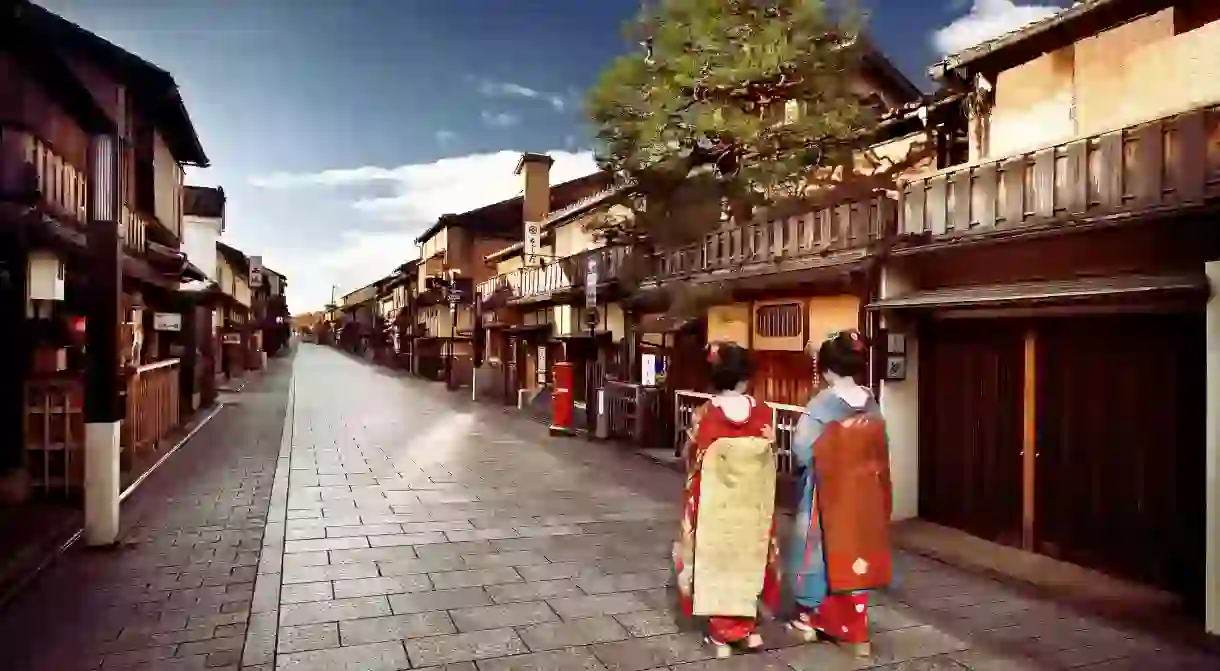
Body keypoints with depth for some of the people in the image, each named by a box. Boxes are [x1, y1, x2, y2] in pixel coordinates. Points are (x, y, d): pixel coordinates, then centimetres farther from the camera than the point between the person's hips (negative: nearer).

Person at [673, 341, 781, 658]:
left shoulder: (705, 414, -14)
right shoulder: (763, 413, -8)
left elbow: (693, 461, -7)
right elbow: (770, 460, 0)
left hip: (715, 503, -2)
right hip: (753, 503, 2)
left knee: (717, 561, 11)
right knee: (748, 561, 17)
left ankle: (722, 633, 19)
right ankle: (748, 628, 27)